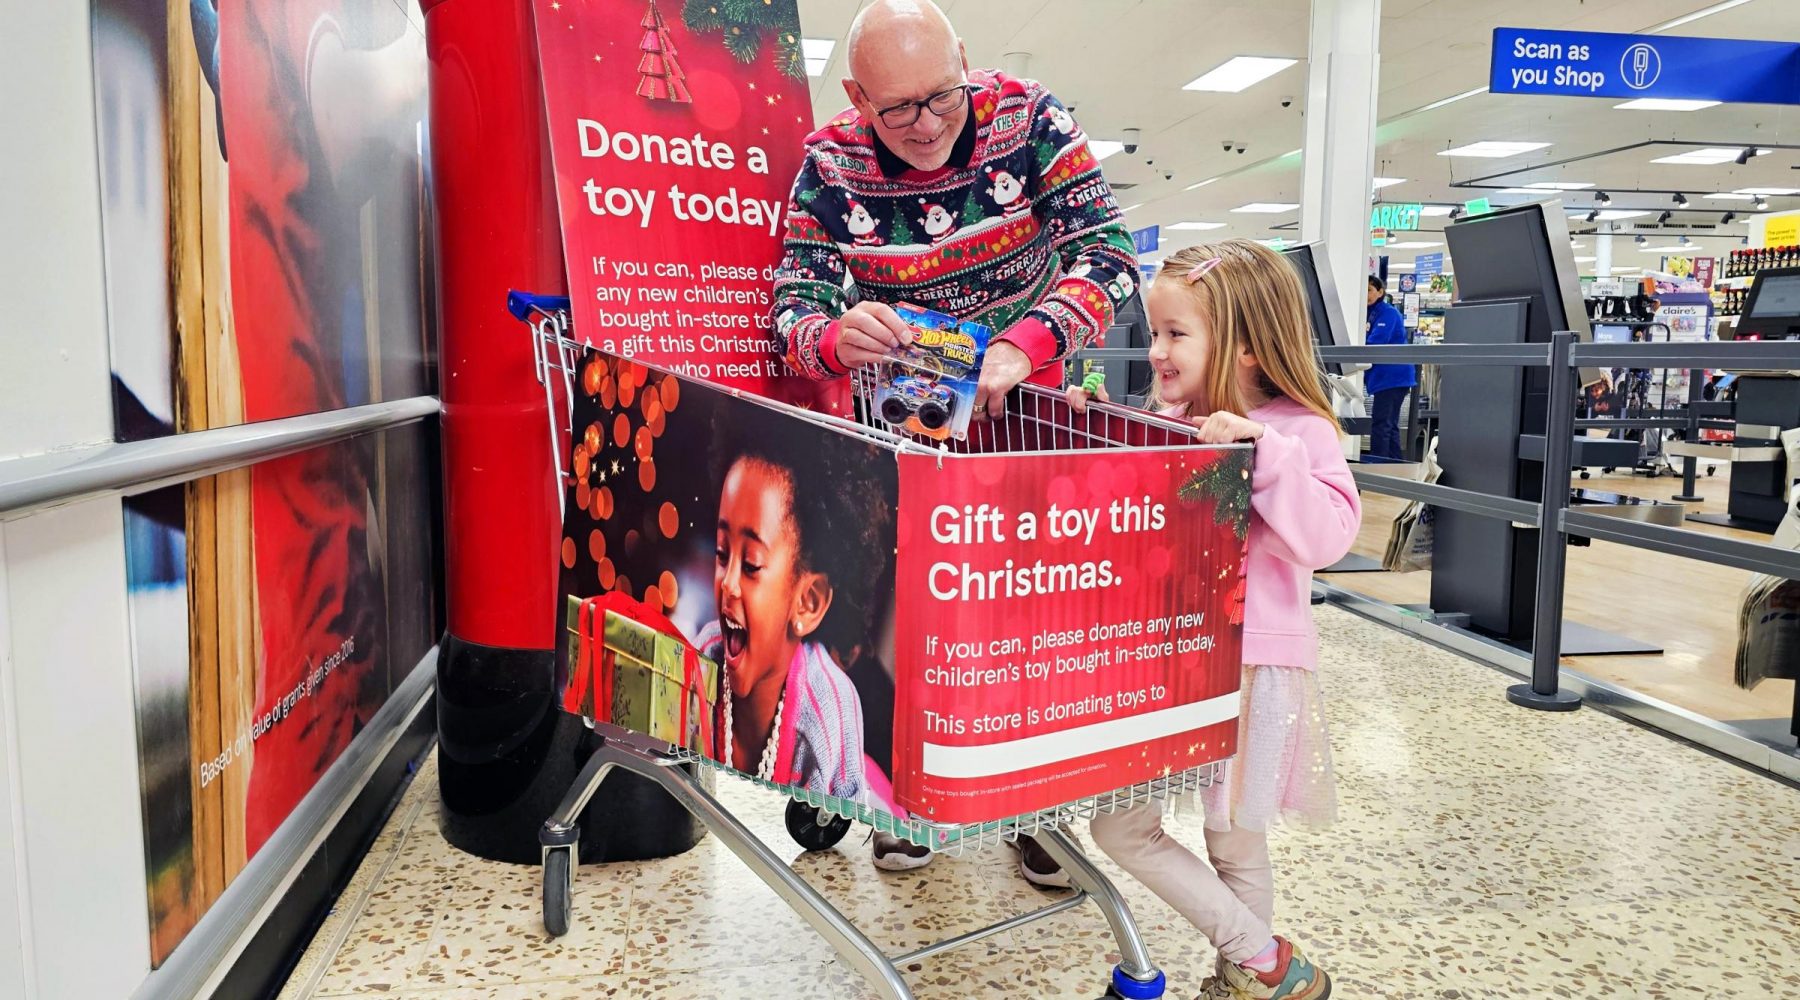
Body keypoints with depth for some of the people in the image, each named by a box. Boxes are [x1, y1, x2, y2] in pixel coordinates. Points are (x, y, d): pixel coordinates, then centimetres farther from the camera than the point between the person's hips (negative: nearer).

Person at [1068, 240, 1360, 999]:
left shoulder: (1297, 431, -10)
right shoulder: (1167, 423, 7)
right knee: (1118, 827, 8)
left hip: (1249, 664, -7)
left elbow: (1325, 537, -23)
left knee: (1235, 845, 5)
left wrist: (1265, 451, -29)